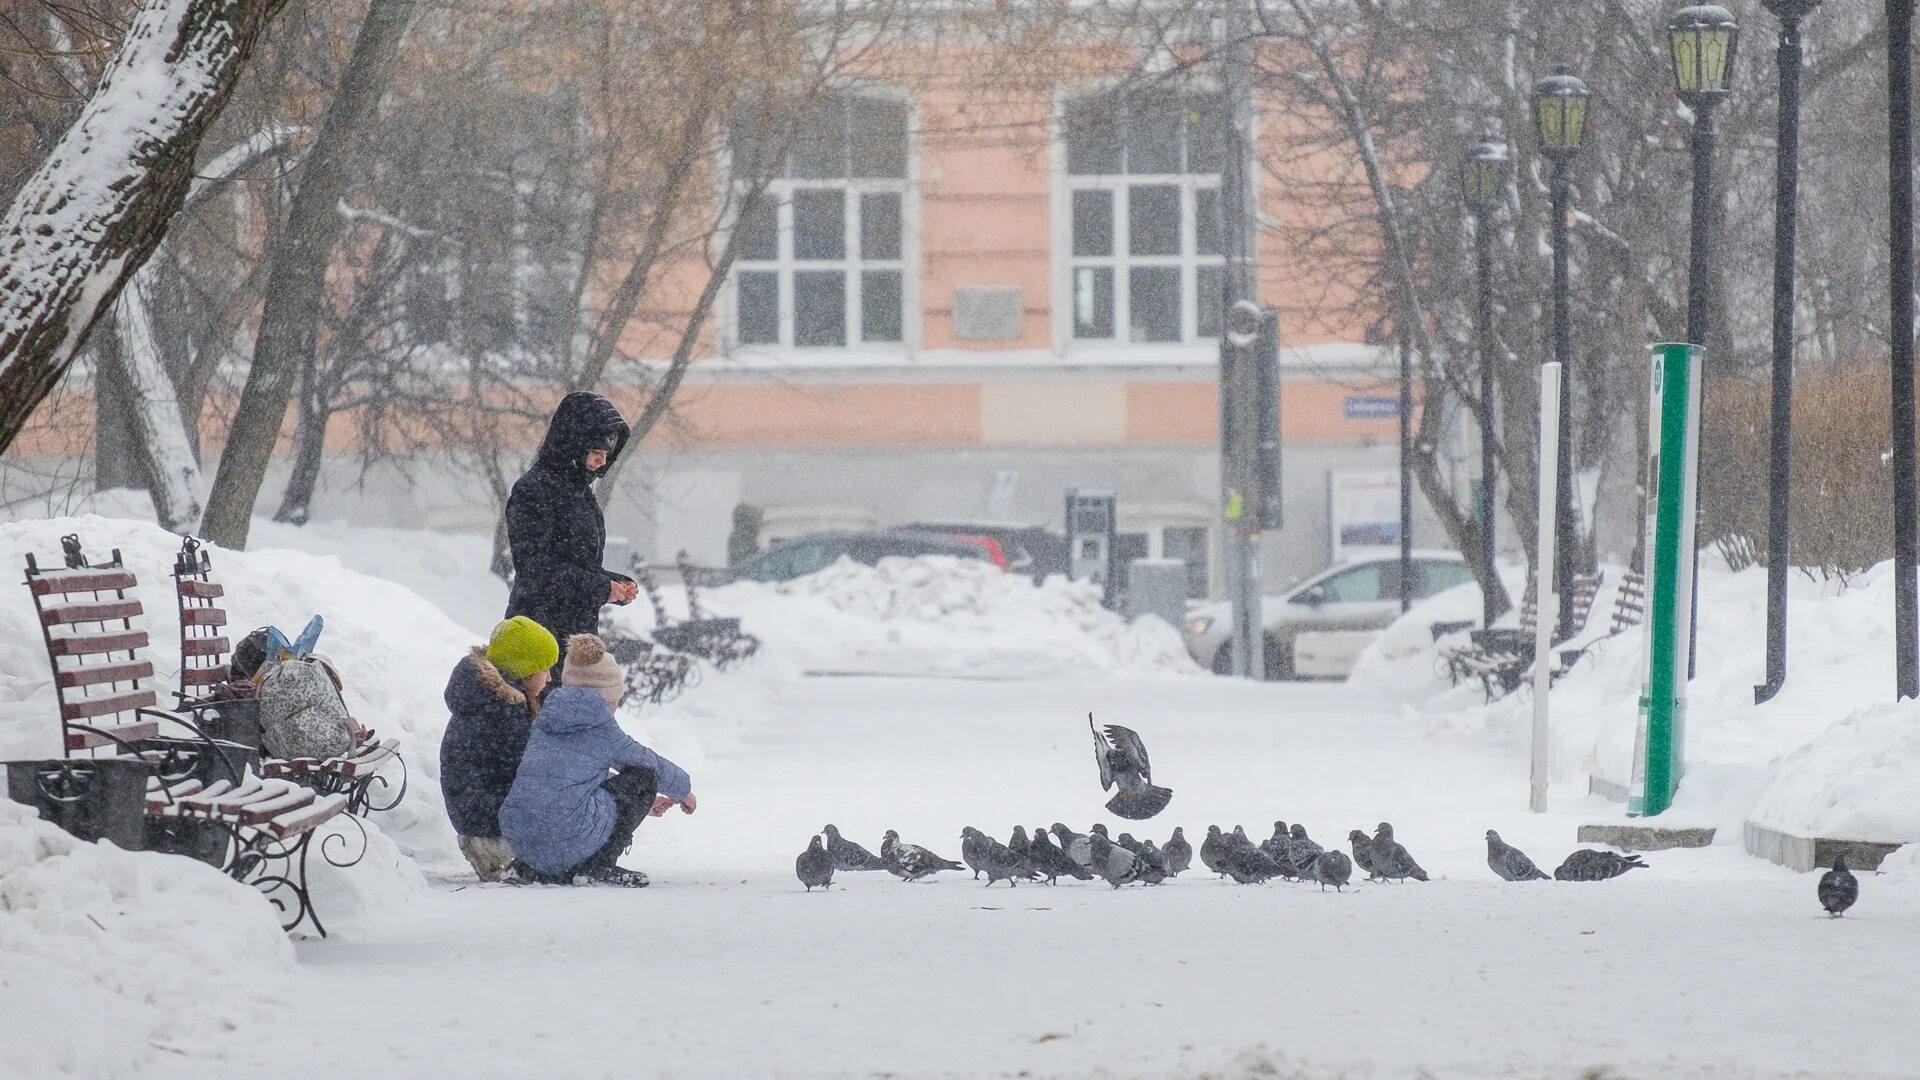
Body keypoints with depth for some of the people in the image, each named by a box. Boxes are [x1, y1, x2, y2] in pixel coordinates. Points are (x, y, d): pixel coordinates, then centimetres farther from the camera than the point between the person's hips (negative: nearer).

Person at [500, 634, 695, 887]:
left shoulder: (545, 723, 20)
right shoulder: (601, 728, 1)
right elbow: (650, 764, 17)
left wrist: (642, 803, 46)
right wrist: (683, 789, 39)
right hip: (567, 842, -7)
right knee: (643, 777, 12)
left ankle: (534, 868, 16)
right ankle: (599, 866, 2)